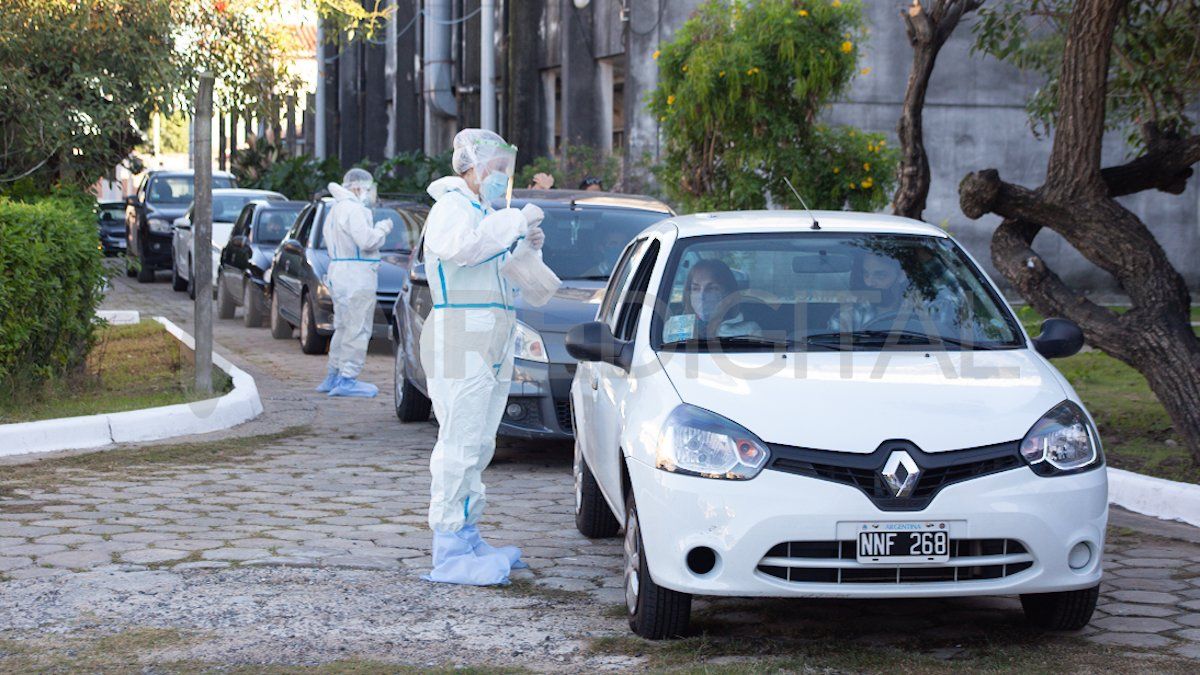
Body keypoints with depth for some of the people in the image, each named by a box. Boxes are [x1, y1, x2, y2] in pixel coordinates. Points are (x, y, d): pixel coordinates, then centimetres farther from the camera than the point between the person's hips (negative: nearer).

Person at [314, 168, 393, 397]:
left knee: (344, 328, 18)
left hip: (340, 275, 11)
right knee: (357, 329, -9)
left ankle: (334, 377, 22)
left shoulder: (337, 209, 20)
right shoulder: (353, 209, -13)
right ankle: (347, 379, -10)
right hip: (356, 276, -11)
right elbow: (366, 240, -22)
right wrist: (383, 229, -6)